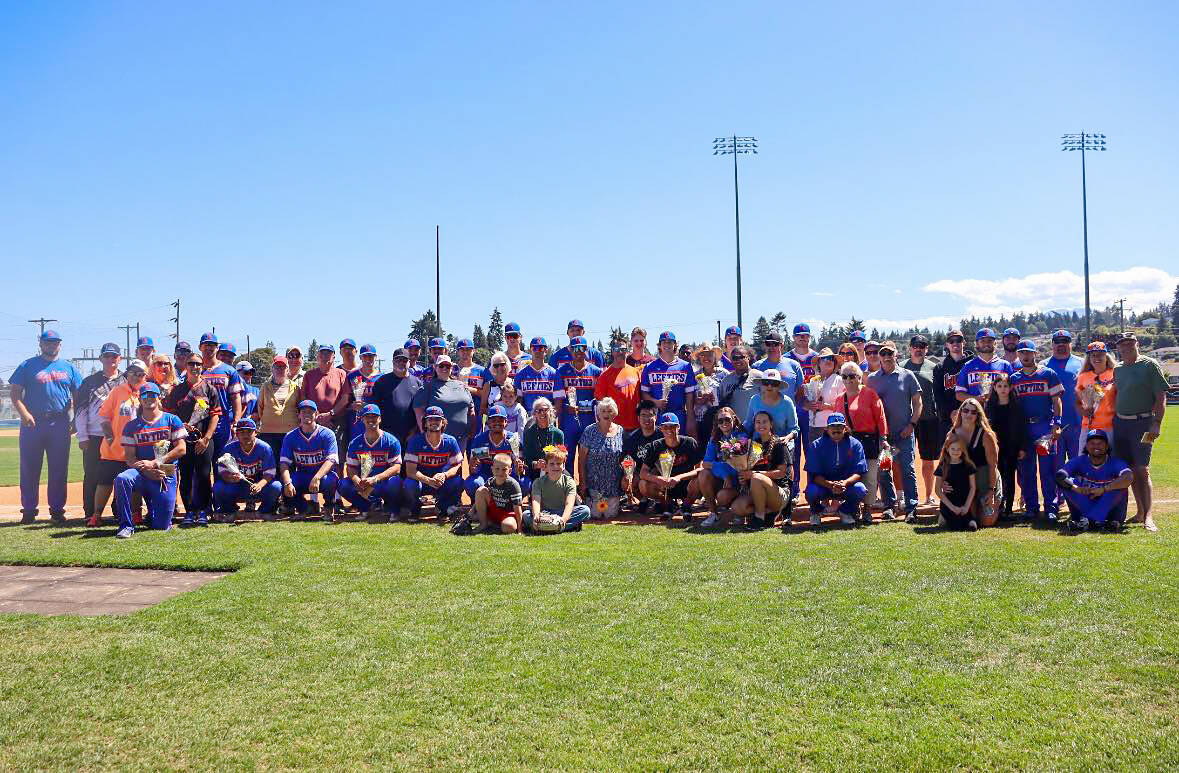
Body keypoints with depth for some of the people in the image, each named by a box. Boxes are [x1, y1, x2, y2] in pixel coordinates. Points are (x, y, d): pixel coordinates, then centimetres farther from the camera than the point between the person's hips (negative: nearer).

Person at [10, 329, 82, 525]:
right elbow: (14, 393, 1)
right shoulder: (27, 366, 6)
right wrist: (24, 413, -15)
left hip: (60, 424, 1)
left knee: (59, 469, 4)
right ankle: (29, 511, 11)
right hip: (33, 423, -1)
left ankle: (57, 511, 11)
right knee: (29, 469, 3)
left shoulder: (69, 368, 12)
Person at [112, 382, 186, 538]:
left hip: (166, 474, -1)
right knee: (121, 479, -35)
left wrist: (155, 463, -14)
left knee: (162, 525, -6)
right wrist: (147, 470, -17)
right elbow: (129, 457, 2)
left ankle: (153, 512, 33)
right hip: (141, 473, 1)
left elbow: (181, 449, -4)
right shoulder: (131, 426, 9)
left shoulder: (171, 420, 5)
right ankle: (126, 525, -21)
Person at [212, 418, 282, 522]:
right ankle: (229, 511, 6)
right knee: (218, 487, -27)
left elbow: (269, 473, -15)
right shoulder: (230, 448, -9)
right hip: (236, 488, 1)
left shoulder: (265, 448, -12)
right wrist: (230, 478, -37)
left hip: (258, 486, -1)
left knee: (276, 487, -29)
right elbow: (223, 472, -12)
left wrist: (260, 485, -36)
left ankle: (265, 511, 3)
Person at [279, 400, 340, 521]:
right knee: (284, 481, -28)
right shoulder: (291, 436, 1)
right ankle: (301, 509, 5)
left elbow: (331, 460, -19)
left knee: (328, 480, -37)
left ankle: (329, 509, -4)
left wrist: (316, 478, -36)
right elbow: (284, 463, -6)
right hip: (302, 477, 3)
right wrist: (287, 483, -26)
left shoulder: (327, 434, -8)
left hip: (323, 474, -3)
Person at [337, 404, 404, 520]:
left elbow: (396, 467, -14)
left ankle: (392, 510, -4)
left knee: (394, 482, -37)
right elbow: (351, 468, 3)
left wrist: (375, 479, -28)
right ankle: (366, 507, 1)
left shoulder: (391, 441, -6)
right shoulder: (355, 443, 5)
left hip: (383, 481, -3)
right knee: (343, 485, -23)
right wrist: (357, 481, -22)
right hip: (362, 482, 3)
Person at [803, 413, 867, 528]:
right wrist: (830, 484, -32)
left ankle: (846, 511, 6)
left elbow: (859, 473, -11)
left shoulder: (855, 444, -4)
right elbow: (814, 474, -13)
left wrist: (845, 482, -32)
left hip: (847, 484, 1)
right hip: (823, 484, -1)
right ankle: (816, 512, 6)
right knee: (811, 491, -33)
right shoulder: (816, 445, -7)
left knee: (860, 489, -29)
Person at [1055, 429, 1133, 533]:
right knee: (1067, 483, -19)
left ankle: (1087, 519, -32)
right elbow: (1059, 475, -22)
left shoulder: (1115, 463, -10)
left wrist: (1103, 490, -36)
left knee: (1121, 485, -27)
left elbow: (1129, 478, -32)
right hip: (1085, 504, 1)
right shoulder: (1079, 461, -4)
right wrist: (1077, 489, -38)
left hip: (1108, 506, -1)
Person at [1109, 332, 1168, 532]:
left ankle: (1147, 516, -11)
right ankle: (1139, 512, 16)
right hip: (1120, 423, 6)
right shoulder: (1118, 370, 14)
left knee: (1142, 470, -11)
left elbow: (1161, 397, -7)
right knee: (1130, 469, 7)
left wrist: (1156, 423, -15)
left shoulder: (1150, 365, -4)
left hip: (1142, 422, -6)